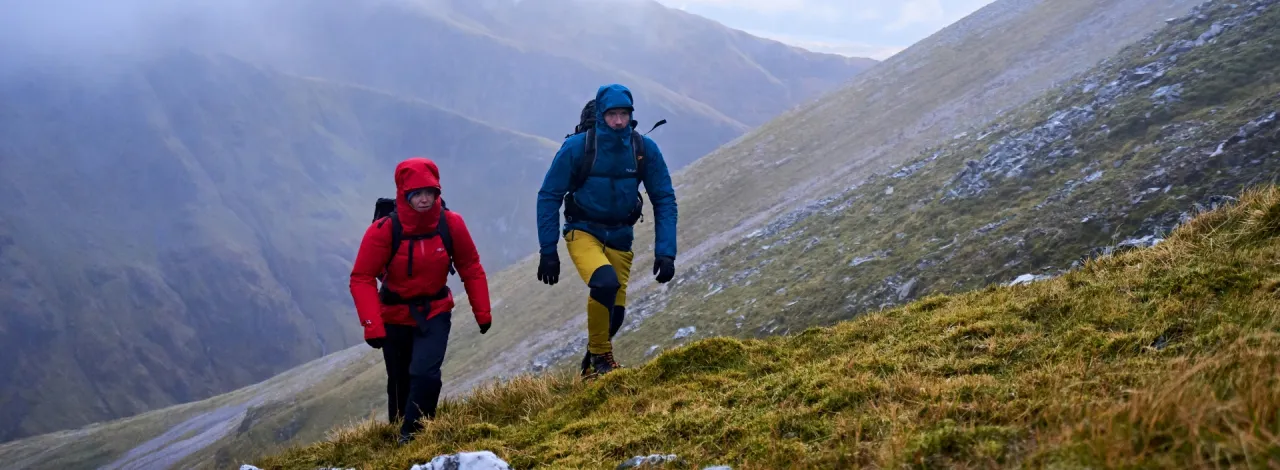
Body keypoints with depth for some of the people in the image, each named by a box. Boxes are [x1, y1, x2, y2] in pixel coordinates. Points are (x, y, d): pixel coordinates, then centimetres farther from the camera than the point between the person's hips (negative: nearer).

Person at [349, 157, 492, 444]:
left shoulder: (451, 224, -17)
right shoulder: (384, 230, -24)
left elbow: (470, 268, -3)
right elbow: (362, 279, -21)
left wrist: (482, 312, -1)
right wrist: (372, 326, -31)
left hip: (435, 312, 0)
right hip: (395, 315, 0)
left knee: (425, 373, -21)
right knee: (400, 383, 13)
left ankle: (412, 436, -6)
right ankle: (398, 434, 37)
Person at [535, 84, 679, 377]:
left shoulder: (645, 149, -10)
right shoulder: (577, 147, -17)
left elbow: (664, 200, -2)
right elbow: (549, 197, -9)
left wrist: (666, 251, -11)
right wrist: (548, 251, -11)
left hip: (620, 238, 3)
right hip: (583, 232, -3)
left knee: (615, 313, 3)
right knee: (605, 282, -31)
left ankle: (593, 364, 36)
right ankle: (600, 356, -8)